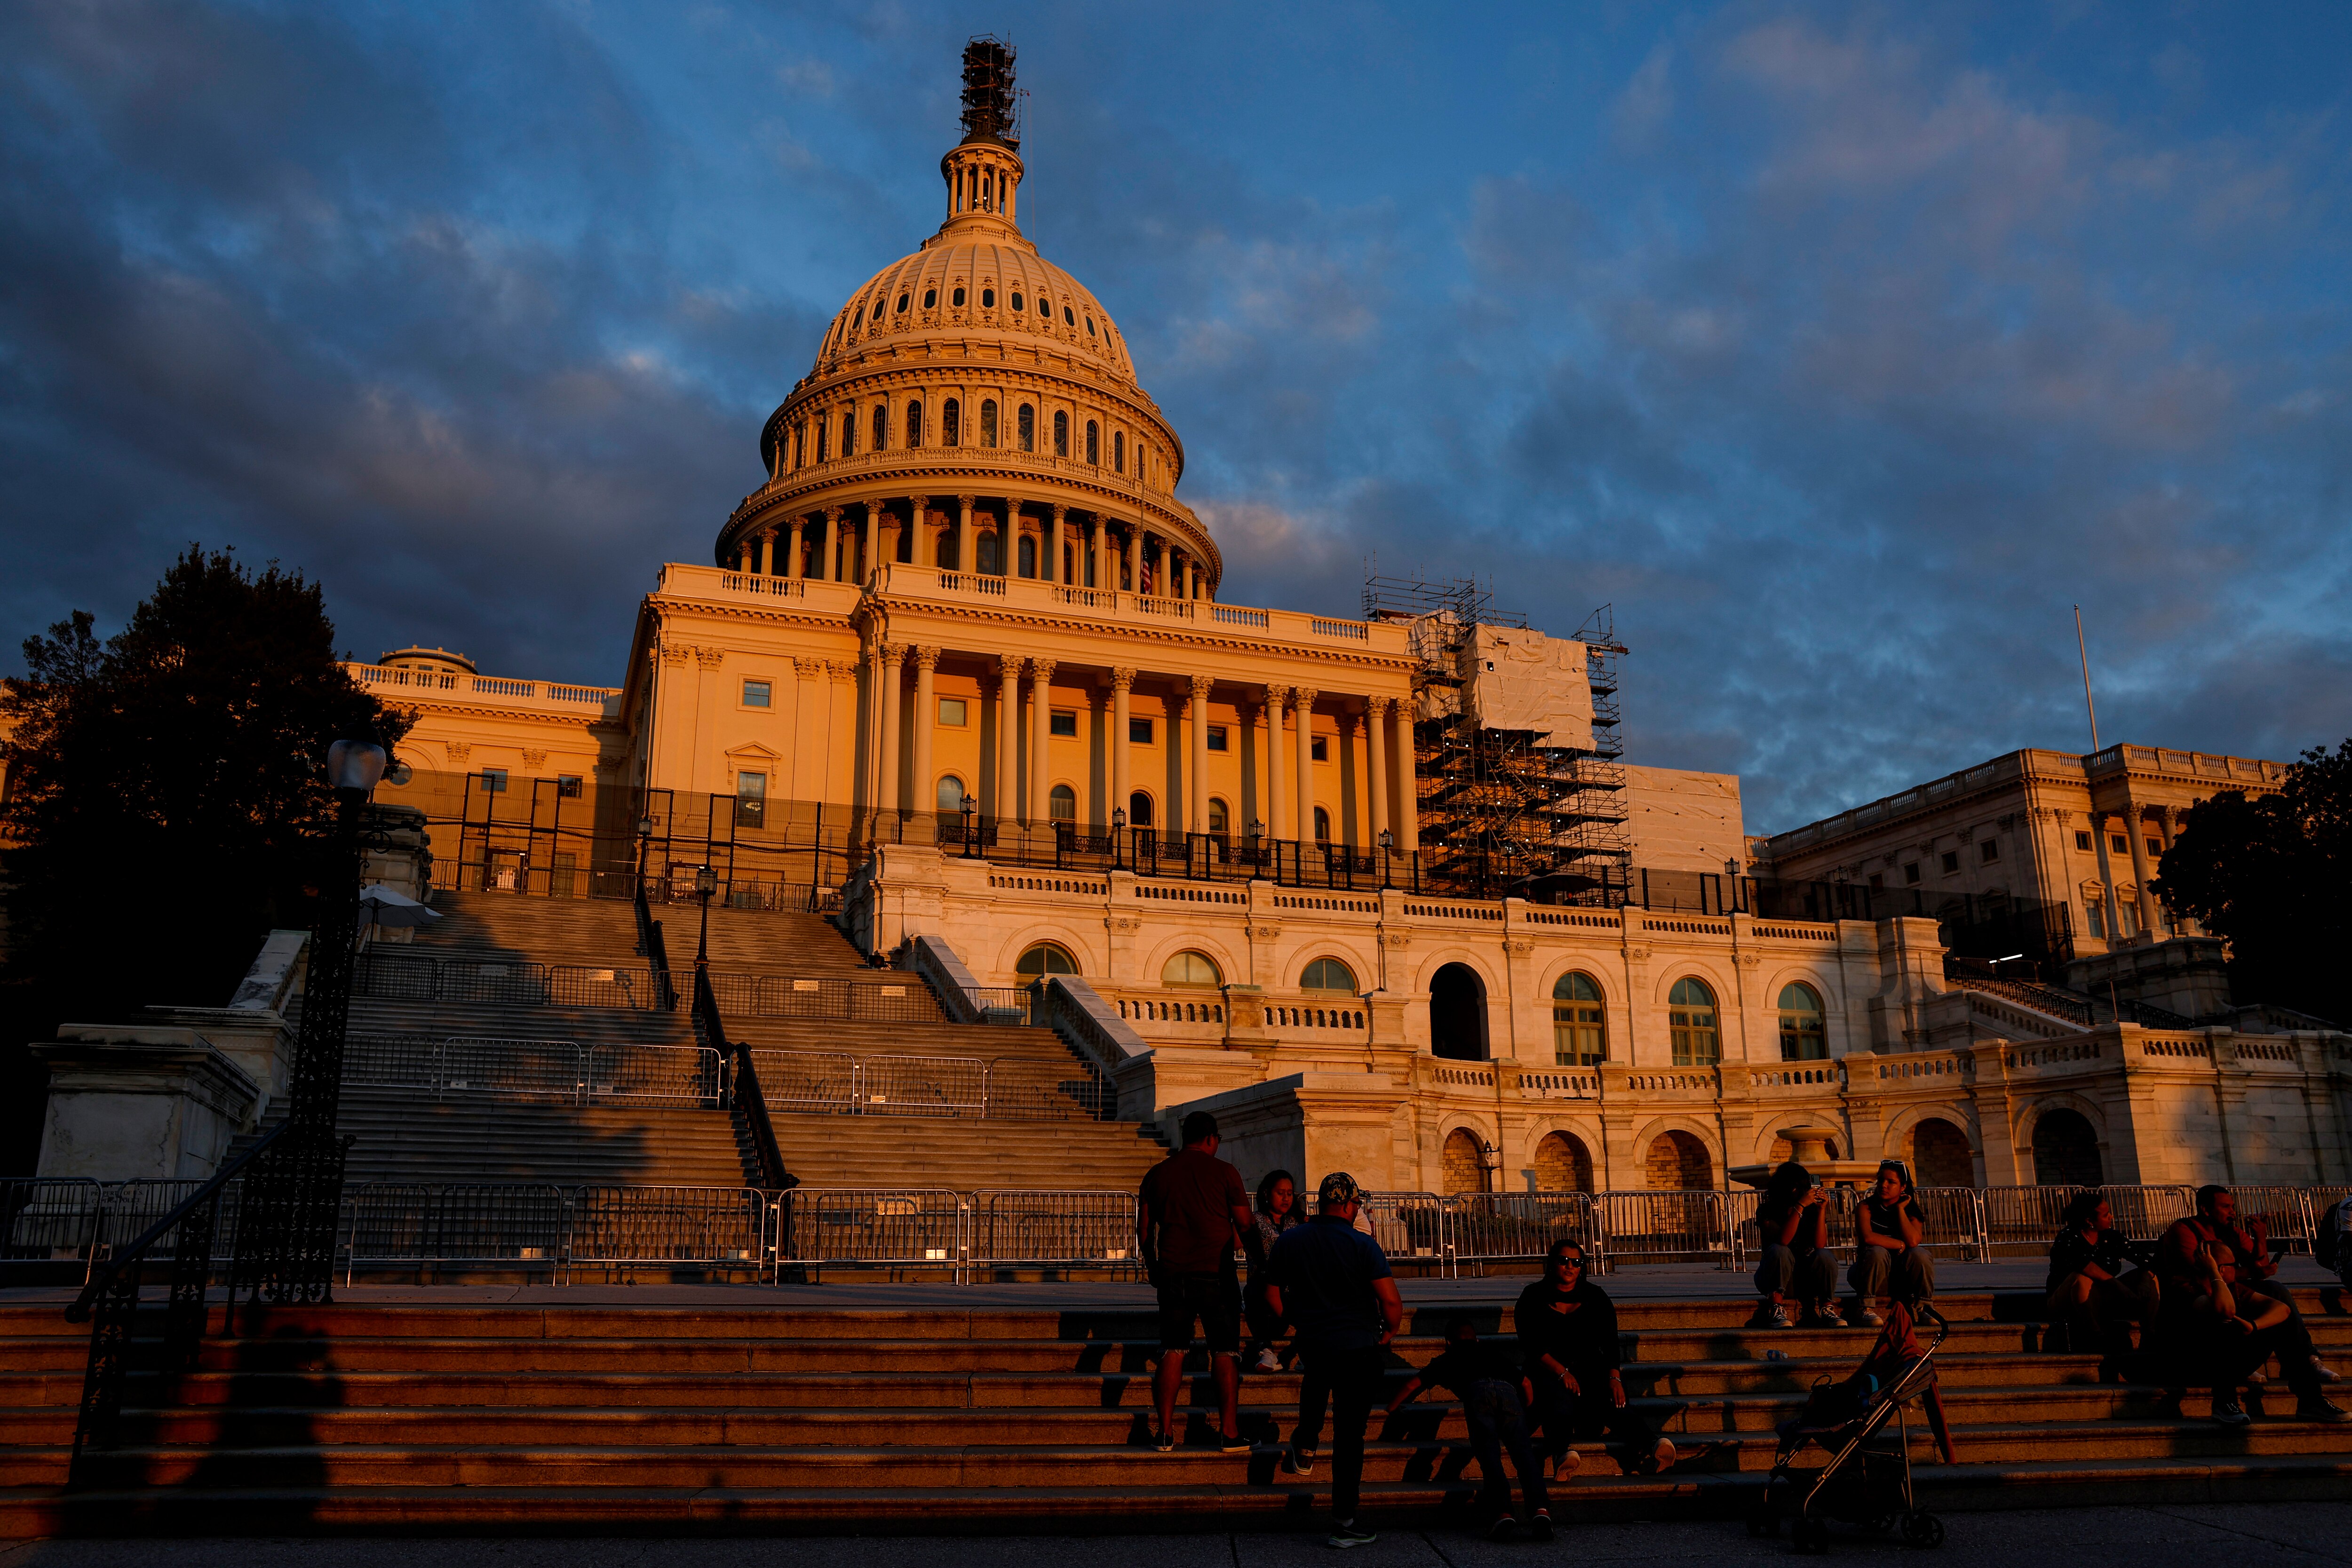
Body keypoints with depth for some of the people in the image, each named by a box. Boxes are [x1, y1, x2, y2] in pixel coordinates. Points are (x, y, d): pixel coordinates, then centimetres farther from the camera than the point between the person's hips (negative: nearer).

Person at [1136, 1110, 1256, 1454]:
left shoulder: (1157, 1174, 7)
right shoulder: (1224, 1172, -2)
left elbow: (1144, 1230, 11)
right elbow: (1245, 1226, 1)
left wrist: (1152, 1269, 24)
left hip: (1172, 1273, 3)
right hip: (1216, 1273, -3)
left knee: (1172, 1351, 9)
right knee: (1224, 1352, 3)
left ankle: (1166, 1432, 7)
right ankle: (1230, 1432, 2)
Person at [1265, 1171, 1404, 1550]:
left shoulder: (1289, 1241, -2)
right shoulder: (1362, 1245, -14)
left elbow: (1273, 1295, 7)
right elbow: (1392, 1301, -18)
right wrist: (1389, 1331, 3)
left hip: (1311, 1344, 4)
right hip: (1359, 1348, -4)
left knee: (1318, 1376, 39)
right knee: (1350, 1433, 3)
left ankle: (1305, 1445, 42)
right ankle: (1344, 1522, 6)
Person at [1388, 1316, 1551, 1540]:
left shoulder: (1449, 1358, 36)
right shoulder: (1493, 1352, 42)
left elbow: (1414, 1383, 35)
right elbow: (1525, 1383, 46)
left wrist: (1391, 1408, 50)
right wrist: (1526, 1413, 64)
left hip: (1477, 1392, -2)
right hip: (1507, 1391, 2)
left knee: (1489, 1455, -9)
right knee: (1522, 1451, -7)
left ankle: (1502, 1512, -31)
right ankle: (1539, 1508, -29)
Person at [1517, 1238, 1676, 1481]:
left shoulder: (1595, 1297, 13)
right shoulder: (1533, 1297, 6)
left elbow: (1609, 1341, 2)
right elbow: (1532, 1345, -5)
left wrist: (1614, 1377, -16)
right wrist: (1562, 1372, -20)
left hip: (1590, 1366, 2)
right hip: (1548, 1370, -2)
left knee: (1614, 1399, -30)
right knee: (1560, 1400, -37)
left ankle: (1646, 1451, -53)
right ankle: (1563, 1453, -59)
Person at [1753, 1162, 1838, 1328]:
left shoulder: (1811, 1210, 0)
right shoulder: (1767, 1211, -8)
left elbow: (1819, 1245, -15)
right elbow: (1782, 1241, -27)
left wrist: (1821, 1210, -18)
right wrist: (1800, 1206, -30)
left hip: (1805, 1279, 2)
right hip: (1774, 1279, -2)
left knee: (1825, 1256, -27)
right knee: (1779, 1251, -34)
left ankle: (1826, 1309, -19)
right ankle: (1776, 1310, -35)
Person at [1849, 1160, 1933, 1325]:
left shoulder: (1911, 1212, 4)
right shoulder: (1866, 1207, -3)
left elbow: (1913, 1241, -18)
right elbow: (1867, 1237, -24)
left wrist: (1900, 1209, -10)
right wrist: (1901, 1245, -17)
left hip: (1902, 1279, 3)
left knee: (1920, 1254, -25)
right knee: (1877, 1252, -34)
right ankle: (1865, 1309, -28)